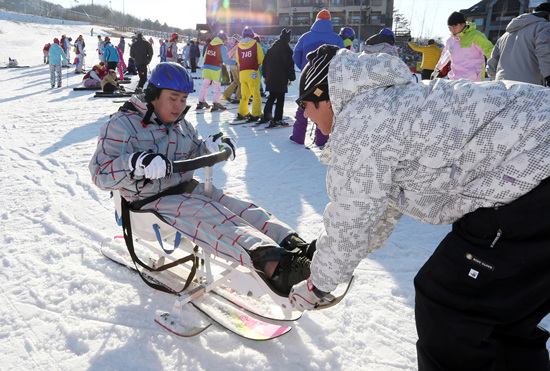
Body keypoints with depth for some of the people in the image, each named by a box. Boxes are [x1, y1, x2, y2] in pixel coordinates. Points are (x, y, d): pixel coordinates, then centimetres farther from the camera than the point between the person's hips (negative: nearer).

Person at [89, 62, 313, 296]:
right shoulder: (123, 124, -8)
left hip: (188, 189, 7)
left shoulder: (180, 124, 15)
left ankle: (294, 245, -35)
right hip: (152, 202, -7)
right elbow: (100, 173, -16)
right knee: (210, 216, -34)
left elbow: (193, 153, 28)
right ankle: (271, 265, -54)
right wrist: (137, 164, -36)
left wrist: (212, 146, 3)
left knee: (237, 207, -18)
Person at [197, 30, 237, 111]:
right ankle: (216, 104, 2)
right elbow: (226, 60, -11)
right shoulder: (222, 47, -9)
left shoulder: (209, 45, 9)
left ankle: (201, 102, 17)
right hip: (216, 69, -6)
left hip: (206, 68, 6)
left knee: (205, 85, 13)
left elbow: (205, 57, 15)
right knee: (217, 86, 3)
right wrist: (235, 62, 0)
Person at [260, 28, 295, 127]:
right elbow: (290, 65, -6)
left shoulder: (271, 49, 9)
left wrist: (265, 75, 21)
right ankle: (277, 119, -1)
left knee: (272, 97, 19)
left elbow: (265, 62, 13)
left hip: (271, 78, 5)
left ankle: (266, 114, 4)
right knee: (280, 99, 1)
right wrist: (292, 78, 3)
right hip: (282, 79, -5)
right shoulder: (287, 50, -6)